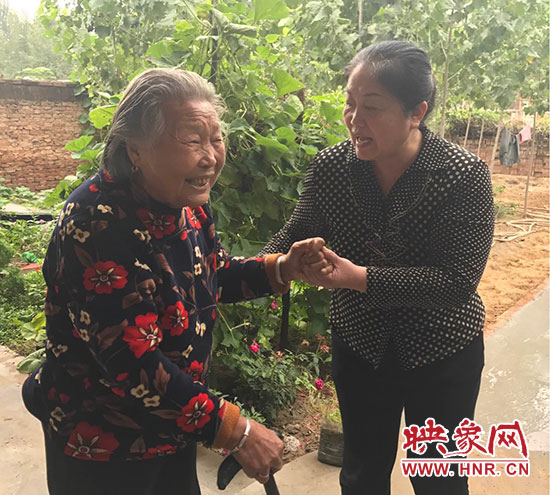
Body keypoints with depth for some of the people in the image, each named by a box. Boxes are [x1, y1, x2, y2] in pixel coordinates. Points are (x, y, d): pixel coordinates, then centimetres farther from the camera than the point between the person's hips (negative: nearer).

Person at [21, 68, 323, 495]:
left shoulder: (185, 202, -5)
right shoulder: (99, 223, -30)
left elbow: (214, 276, 10)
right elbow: (131, 364, -33)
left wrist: (281, 268, -7)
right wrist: (235, 431, -28)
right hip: (102, 448, -7)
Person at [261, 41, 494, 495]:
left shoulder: (465, 176, -22)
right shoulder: (331, 166, -13)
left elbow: (457, 282, -24)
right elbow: (298, 234, -2)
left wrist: (358, 278, -32)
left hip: (443, 354, -2)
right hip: (359, 346, 3)